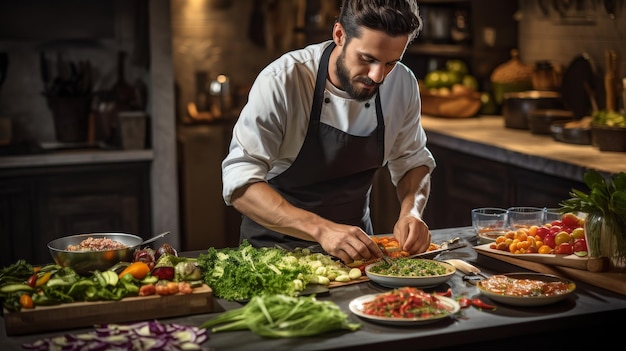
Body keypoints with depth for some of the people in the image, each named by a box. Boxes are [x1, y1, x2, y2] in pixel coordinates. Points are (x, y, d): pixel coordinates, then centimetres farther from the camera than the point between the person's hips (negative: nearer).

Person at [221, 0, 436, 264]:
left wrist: (411, 211, -15)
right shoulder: (282, 81, -22)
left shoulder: (403, 84, -8)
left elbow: (412, 161, 7)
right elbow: (240, 182, -26)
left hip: (354, 241, 4)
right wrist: (321, 229, -37)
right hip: (277, 244, -4)